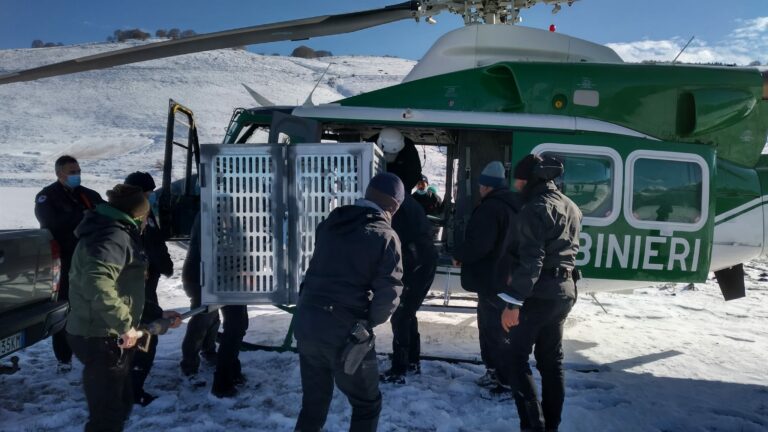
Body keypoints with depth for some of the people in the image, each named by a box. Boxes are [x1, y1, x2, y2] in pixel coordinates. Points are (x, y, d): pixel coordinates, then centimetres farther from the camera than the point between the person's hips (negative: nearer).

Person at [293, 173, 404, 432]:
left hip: (307, 320, 6)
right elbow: (388, 293, -11)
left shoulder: (330, 223, 9)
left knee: (313, 400, 21)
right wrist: (368, 322, 2)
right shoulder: (385, 236, -9)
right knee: (367, 404, 14)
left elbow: (320, 268, 14)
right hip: (346, 330, -5)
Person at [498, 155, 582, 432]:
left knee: (515, 358, -1)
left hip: (540, 294, -9)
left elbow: (531, 260, -22)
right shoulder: (572, 208, 14)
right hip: (564, 292, 9)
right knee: (552, 360, 16)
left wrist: (513, 301, -21)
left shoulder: (536, 208, -15)